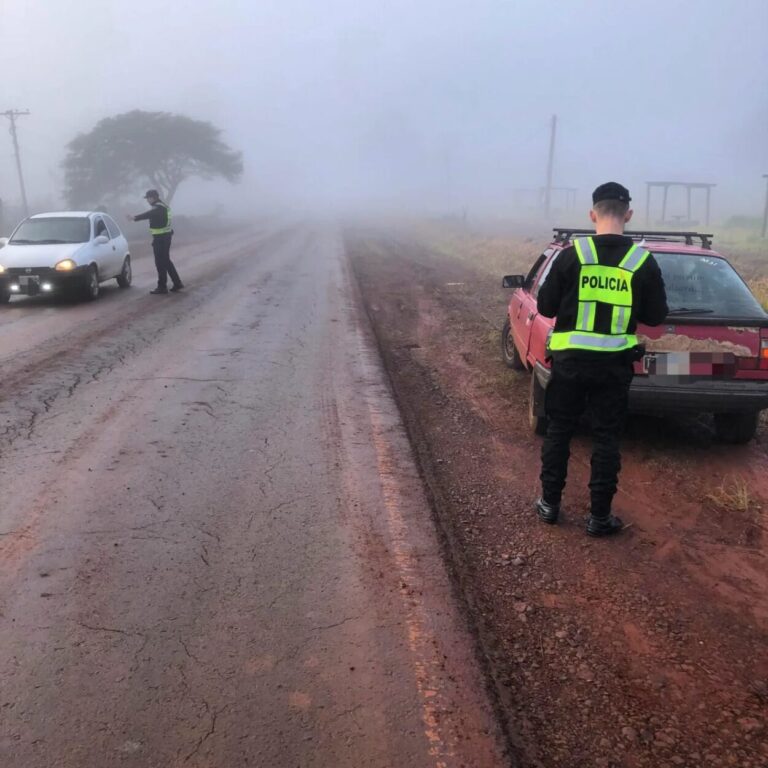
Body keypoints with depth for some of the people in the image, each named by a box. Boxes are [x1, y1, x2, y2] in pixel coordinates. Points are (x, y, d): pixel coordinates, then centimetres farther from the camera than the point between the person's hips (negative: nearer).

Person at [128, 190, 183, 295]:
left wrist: (135, 218, -48)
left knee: (161, 263, -5)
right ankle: (177, 283, 20)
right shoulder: (163, 206, 16)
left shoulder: (158, 207, -17)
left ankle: (162, 287, 0)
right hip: (165, 236, 10)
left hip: (160, 238, -10)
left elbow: (148, 214, -35)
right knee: (166, 261, 17)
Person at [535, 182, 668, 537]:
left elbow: (545, 307, -3)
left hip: (570, 360, 0)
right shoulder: (643, 261, -5)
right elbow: (656, 316, 2)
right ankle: (599, 516, 16)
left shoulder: (571, 255, -9)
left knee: (558, 431, 14)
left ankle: (550, 503, 23)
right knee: (607, 438, 10)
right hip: (615, 364, 1)